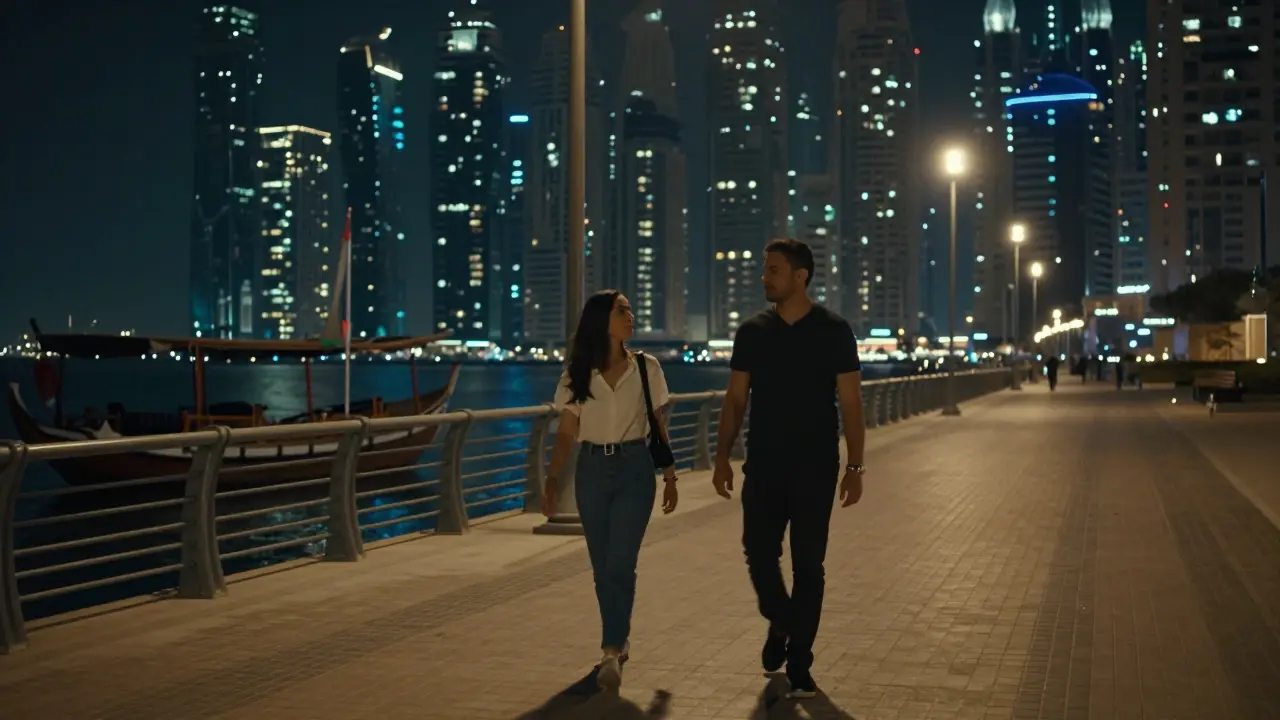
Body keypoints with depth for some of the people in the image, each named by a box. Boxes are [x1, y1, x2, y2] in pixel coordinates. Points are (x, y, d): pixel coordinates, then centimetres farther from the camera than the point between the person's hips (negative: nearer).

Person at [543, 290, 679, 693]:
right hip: (592, 470, 2)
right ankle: (618, 642, 26)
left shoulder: (646, 368, 0)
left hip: (634, 468, -1)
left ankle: (611, 652, -14)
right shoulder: (577, 373, 0)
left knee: (620, 563, -12)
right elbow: (566, 434, 2)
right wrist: (552, 478, -7)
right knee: (602, 566, 9)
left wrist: (670, 476, 6)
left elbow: (659, 427, 6)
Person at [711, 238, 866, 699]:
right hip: (763, 465, 2)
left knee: (808, 565, 1)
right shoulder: (752, 332, 4)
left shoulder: (833, 332, -3)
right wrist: (722, 457, -2)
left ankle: (799, 665, 10)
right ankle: (779, 623, 31)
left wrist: (855, 466, -10)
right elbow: (735, 400, 7)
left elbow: (850, 404, -4)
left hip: (815, 467, -2)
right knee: (758, 553, 0)